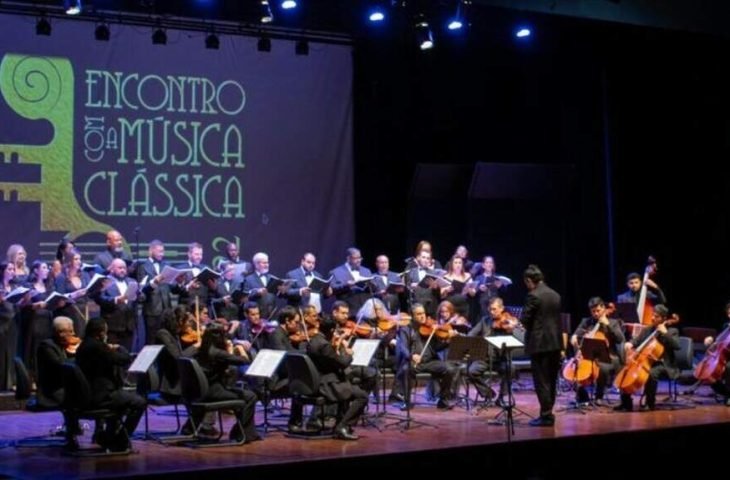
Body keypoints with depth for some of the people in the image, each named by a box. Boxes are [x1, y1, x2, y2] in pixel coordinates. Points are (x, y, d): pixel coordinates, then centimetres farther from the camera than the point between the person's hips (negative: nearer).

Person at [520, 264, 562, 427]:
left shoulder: (533, 296, -13)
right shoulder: (555, 295, 11)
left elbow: (525, 320, -13)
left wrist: (528, 327, 9)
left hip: (540, 343, -8)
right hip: (555, 342, 8)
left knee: (541, 381, -3)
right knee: (551, 380, 13)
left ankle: (546, 416, -3)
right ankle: (548, 413, 19)